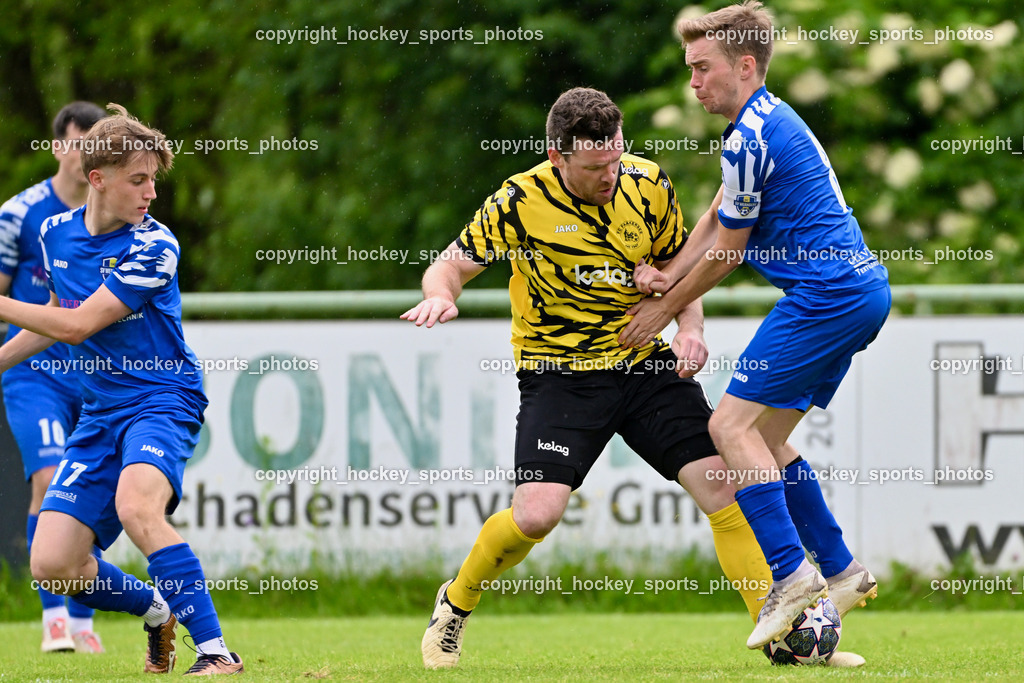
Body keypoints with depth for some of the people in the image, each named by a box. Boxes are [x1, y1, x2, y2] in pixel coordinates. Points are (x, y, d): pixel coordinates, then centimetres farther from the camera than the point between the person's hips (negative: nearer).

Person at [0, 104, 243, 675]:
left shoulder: (153, 247, -14)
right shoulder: (56, 233, 6)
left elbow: (78, 326, -16)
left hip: (163, 398, -6)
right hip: (101, 412, 6)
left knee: (136, 506, -37)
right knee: (52, 567, -4)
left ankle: (216, 652, -34)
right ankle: (157, 611, 26)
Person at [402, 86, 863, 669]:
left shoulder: (648, 184, -3)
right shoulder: (521, 202, -13)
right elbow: (453, 265, -4)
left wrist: (690, 329, -6)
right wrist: (439, 295, -28)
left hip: (646, 363, 3)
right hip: (559, 374, -3)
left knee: (724, 485, -10)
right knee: (536, 513, -19)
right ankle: (456, 605, 10)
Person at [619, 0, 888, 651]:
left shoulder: (750, 140, -14)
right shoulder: (774, 119, 18)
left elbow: (727, 253, -8)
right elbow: (718, 215, 21)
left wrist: (665, 309, 5)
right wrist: (669, 274, 7)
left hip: (826, 294, -10)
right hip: (863, 288, 10)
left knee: (733, 424, -10)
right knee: (764, 434, 14)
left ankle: (792, 574, -17)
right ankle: (842, 571, 14)